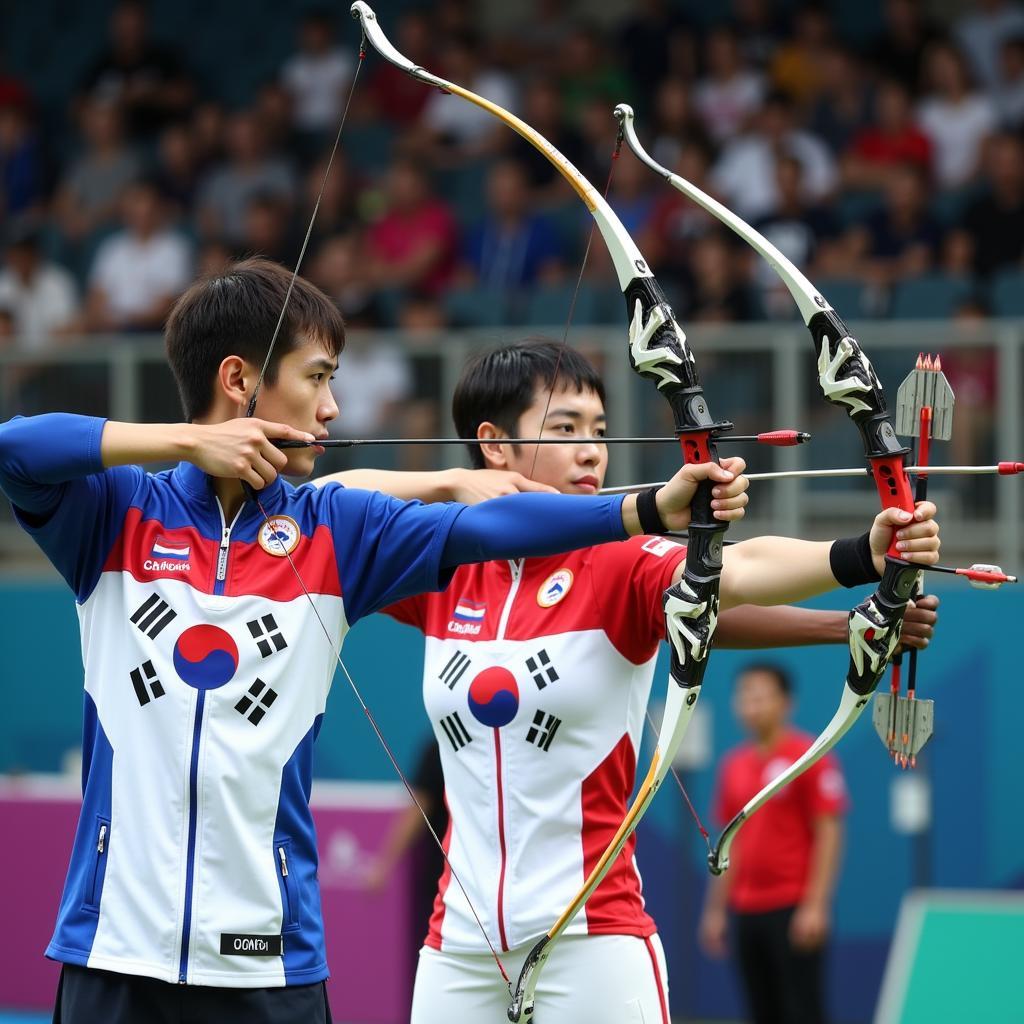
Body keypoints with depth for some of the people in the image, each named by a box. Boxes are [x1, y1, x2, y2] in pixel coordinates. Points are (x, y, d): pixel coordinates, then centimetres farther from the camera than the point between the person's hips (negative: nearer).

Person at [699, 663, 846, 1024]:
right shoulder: (734, 764, 12)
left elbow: (828, 834, -9)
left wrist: (815, 905, -15)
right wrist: (716, 908, 15)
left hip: (793, 910, -6)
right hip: (746, 910, 6)